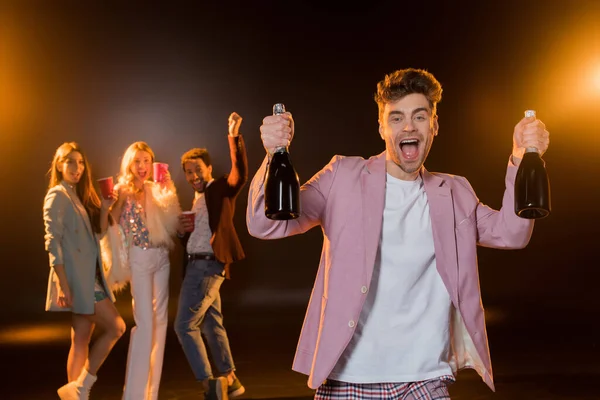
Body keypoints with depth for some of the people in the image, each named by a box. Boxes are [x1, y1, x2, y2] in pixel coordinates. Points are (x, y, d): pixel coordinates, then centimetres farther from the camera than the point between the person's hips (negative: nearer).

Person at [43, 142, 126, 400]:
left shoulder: (80, 195, 18)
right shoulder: (58, 195, -7)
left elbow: (99, 233, 14)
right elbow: (53, 242, -15)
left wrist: (105, 208, -3)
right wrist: (62, 284, -21)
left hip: (89, 276, 8)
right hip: (77, 277, -8)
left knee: (81, 341, 7)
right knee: (115, 327, -10)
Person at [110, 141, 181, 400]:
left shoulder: (156, 190, 10)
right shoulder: (122, 191, -2)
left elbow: (172, 223, 1)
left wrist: (169, 191, -5)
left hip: (161, 258, 6)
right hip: (139, 259, -5)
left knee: (160, 320, 8)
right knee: (145, 323, -11)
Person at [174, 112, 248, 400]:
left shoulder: (221, 189, -4)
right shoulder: (196, 200, 20)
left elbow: (240, 173, -25)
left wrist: (234, 137, -32)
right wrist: (183, 231, 4)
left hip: (208, 265, -10)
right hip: (197, 266, 10)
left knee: (185, 325, -11)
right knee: (211, 325, 15)